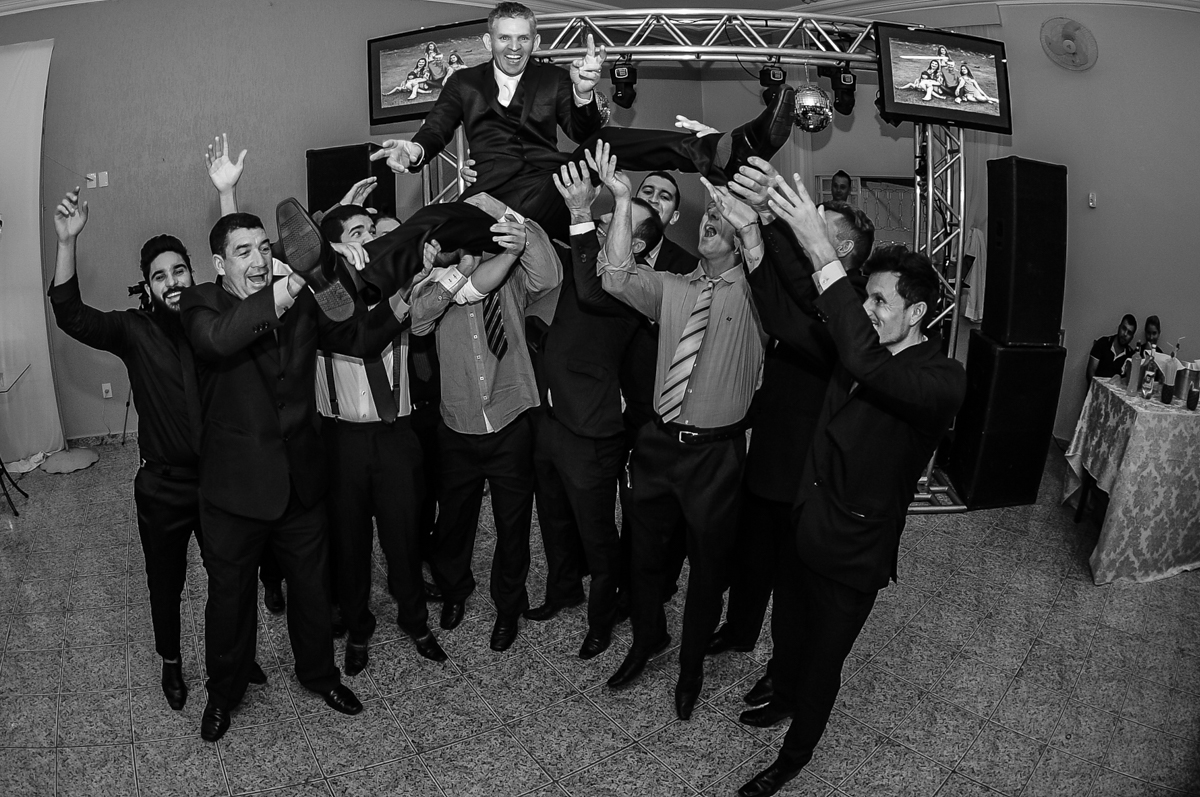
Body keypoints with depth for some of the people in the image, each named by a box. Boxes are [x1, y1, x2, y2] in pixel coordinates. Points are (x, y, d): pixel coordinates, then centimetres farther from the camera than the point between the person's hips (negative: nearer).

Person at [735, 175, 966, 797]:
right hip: (802, 528, 6)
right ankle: (783, 700, 58)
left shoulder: (945, 380, -23)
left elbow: (868, 366, -42)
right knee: (786, 633, 28)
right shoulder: (867, 347, -1)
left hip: (852, 556, -6)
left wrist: (820, 252, -44)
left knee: (822, 661, 15)